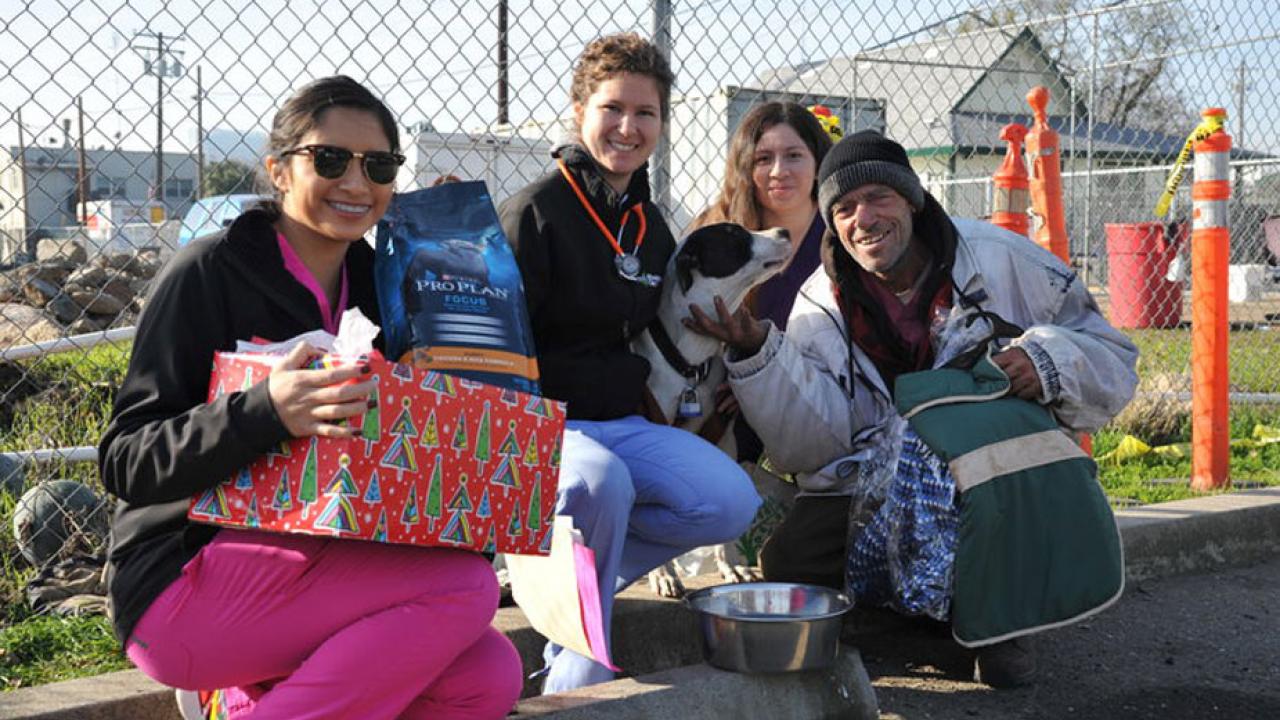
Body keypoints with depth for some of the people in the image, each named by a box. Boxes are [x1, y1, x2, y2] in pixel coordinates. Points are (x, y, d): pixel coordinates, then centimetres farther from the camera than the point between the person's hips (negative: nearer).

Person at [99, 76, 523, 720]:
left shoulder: (372, 279, 8)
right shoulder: (210, 272, -11)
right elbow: (124, 461, -17)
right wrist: (266, 412, -33)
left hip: (312, 564, 7)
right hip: (181, 577, -7)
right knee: (464, 587, -24)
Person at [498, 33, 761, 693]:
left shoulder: (651, 230, 13)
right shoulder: (536, 211, -10)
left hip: (621, 422, 7)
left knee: (731, 504, -13)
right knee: (600, 480, -38)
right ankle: (576, 675, -18)